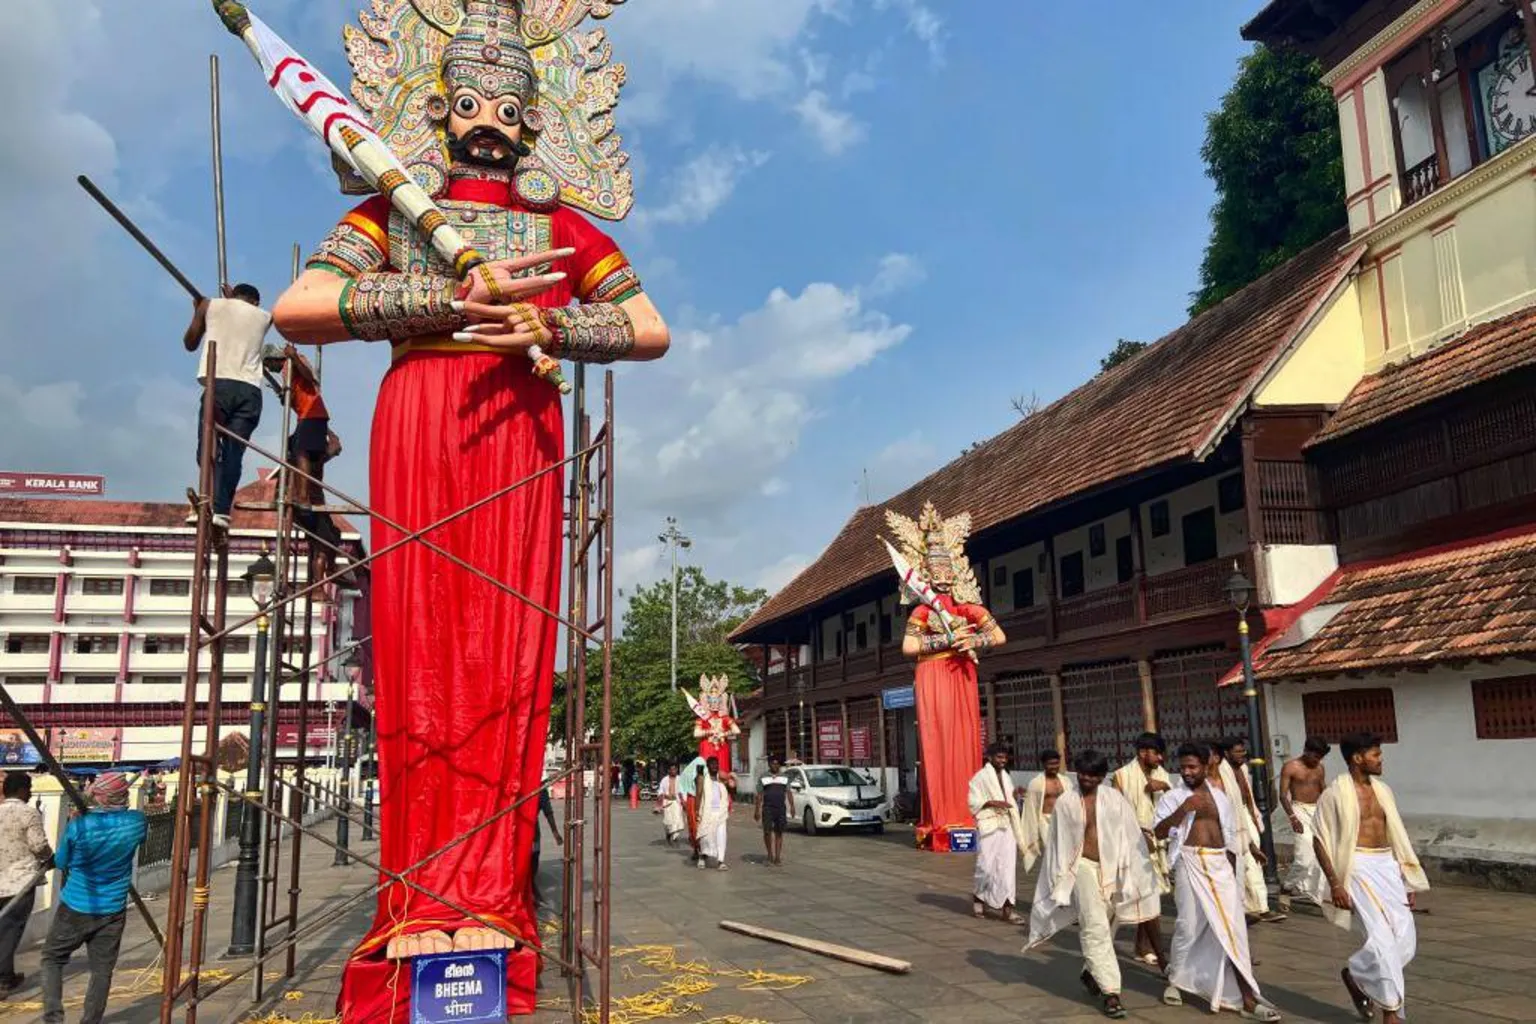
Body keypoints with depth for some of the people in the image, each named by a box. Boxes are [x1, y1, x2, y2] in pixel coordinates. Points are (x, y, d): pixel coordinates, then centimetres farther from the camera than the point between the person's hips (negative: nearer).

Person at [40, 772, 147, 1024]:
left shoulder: (79, 824, -17)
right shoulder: (136, 823, -9)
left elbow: (61, 863, 0)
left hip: (76, 907, -2)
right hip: (112, 910, 2)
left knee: (52, 959, 16)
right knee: (102, 970, 10)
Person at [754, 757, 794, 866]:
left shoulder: (785, 777, 12)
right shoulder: (763, 778, 7)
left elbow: (788, 793, 7)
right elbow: (759, 795, 5)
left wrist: (792, 806, -5)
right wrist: (757, 810, -1)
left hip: (781, 808, 2)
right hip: (768, 808, -2)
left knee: (779, 833, 3)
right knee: (767, 832, -9)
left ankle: (778, 857, 8)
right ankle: (770, 854, 8)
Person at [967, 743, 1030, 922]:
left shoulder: (1006, 777, 13)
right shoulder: (980, 777, -6)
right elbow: (973, 802, -10)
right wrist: (993, 802, -20)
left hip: (1007, 826, 6)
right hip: (988, 826, -5)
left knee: (1008, 866, -1)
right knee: (987, 865, -2)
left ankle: (1007, 908, 0)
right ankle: (977, 896, 24)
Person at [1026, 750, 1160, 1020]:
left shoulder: (1114, 799, 1)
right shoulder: (1065, 802, -3)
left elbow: (1130, 834, 3)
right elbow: (1057, 843, 3)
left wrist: (1130, 874, 0)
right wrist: (1060, 883, 3)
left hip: (1112, 867, 3)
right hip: (1084, 867, -3)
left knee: (1107, 927, 14)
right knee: (1096, 928, -11)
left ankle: (1092, 972, 37)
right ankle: (1110, 991, -9)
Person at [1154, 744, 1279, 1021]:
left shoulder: (1220, 797, 11)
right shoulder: (1172, 797, -1)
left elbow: (1231, 839, 16)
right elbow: (1158, 832, -12)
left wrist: (1231, 873, 12)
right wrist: (1183, 808, -22)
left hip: (1220, 865, 3)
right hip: (1191, 864, -3)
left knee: (1232, 929, 0)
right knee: (1189, 927, 4)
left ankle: (1247, 999, 2)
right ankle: (1175, 981, 25)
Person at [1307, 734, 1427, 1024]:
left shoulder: (1382, 790, 12)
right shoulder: (1335, 794, -8)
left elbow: (1395, 836, 17)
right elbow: (1320, 841, -7)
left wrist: (1408, 880, 13)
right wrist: (1335, 884, -14)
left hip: (1387, 866, 7)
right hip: (1358, 867, -7)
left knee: (1405, 939, 3)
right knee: (1382, 937, -10)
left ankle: (1355, 975, 25)